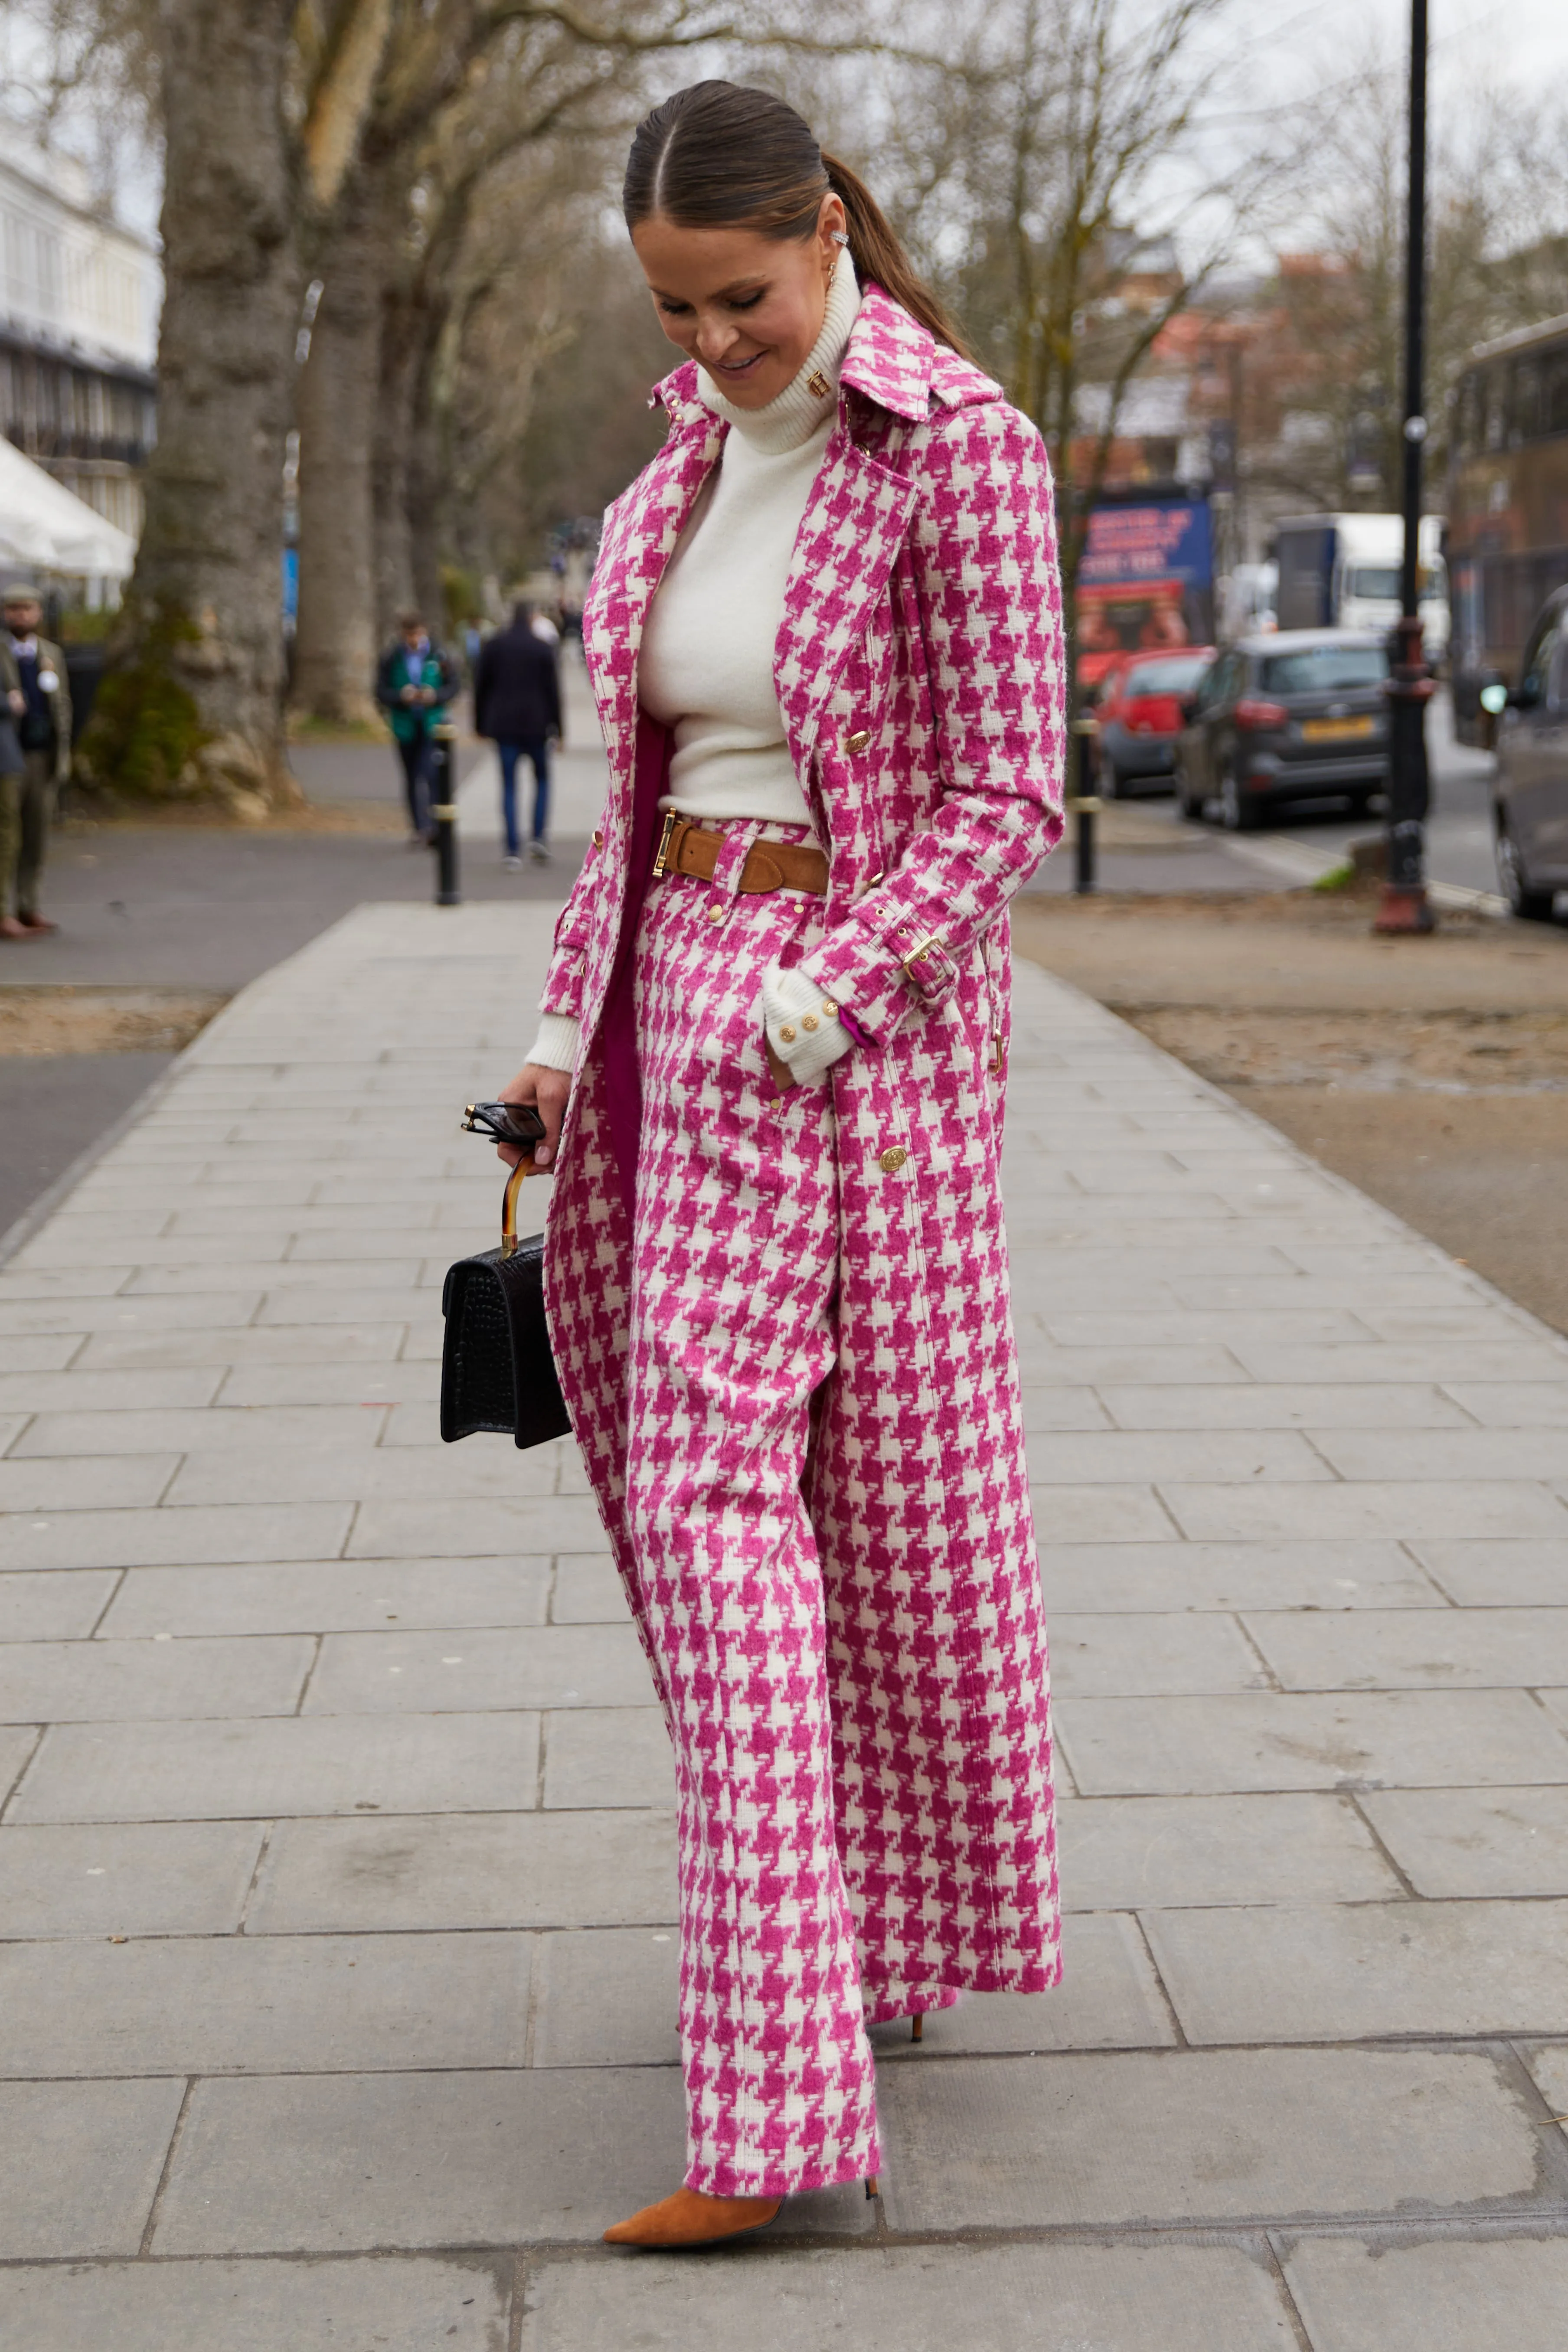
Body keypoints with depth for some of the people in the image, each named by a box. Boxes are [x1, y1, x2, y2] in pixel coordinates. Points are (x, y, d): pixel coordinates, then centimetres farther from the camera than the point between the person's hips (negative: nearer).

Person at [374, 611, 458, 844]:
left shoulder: (437, 656, -2)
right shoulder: (391, 658, -1)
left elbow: (453, 685, 4)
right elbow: (381, 691, 0)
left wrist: (436, 696, -15)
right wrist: (401, 696, -19)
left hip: (432, 723, -2)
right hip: (405, 726, 2)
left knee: (427, 774, -16)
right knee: (411, 779, 10)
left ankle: (430, 826, -14)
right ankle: (418, 828, 23)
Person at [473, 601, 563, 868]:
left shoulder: (493, 645, 3)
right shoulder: (543, 648, -2)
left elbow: (481, 685, 4)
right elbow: (552, 689, -3)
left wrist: (480, 724, 12)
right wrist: (557, 728, 3)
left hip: (504, 725, 1)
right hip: (535, 723, -1)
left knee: (509, 785, 4)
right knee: (542, 778, 16)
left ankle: (513, 849, -4)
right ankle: (538, 836, -1)